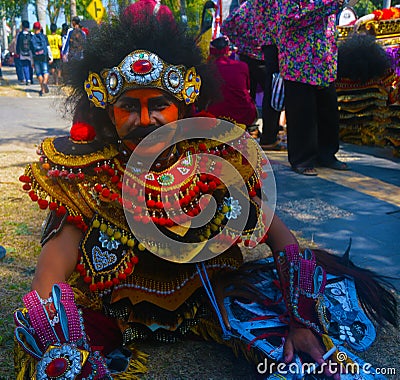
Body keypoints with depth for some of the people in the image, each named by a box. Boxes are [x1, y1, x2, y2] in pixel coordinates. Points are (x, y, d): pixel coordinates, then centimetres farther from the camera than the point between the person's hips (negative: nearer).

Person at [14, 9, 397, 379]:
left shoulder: (215, 155, -12)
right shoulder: (86, 174, -15)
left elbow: (274, 228, -10)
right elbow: (55, 260, -23)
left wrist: (302, 319, -20)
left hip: (210, 290, 1)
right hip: (117, 307, 0)